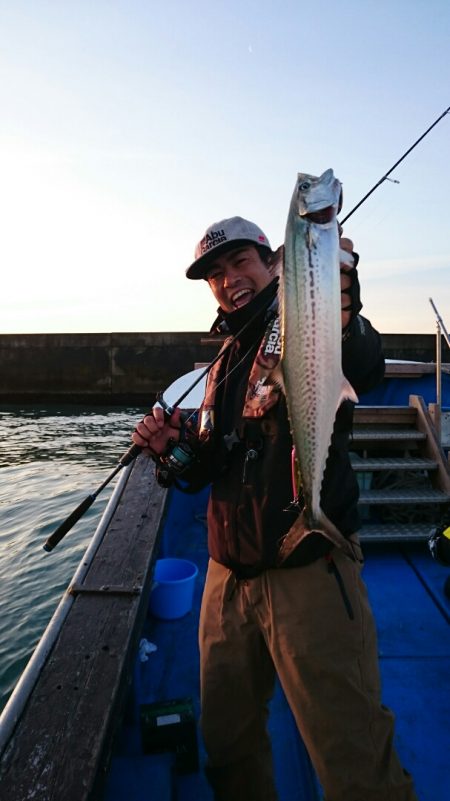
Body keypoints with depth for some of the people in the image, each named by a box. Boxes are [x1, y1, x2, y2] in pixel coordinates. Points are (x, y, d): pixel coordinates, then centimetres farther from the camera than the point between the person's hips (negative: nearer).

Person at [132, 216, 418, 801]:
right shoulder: (226, 363, 14)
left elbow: (363, 369, -30)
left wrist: (343, 306, -47)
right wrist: (173, 447, -3)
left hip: (311, 573, -6)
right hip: (229, 577, 7)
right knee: (226, 739, 23)